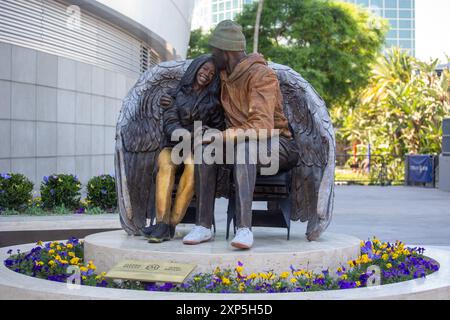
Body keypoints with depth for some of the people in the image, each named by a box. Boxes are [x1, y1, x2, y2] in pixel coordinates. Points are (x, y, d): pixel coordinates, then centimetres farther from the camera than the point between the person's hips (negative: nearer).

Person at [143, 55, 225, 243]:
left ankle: (171, 224, -35)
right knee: (165, 164, -36)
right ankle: (162, 223, -42)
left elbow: (220, 128, 15)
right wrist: (188, 136, -23)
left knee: (193, 166, -36)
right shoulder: (176, 95, 10)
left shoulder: (213, 100, 15)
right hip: (174, 145, 0)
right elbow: (170, 124, -4)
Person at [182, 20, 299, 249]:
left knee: (244, 147, -39)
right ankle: (204, 225, -24)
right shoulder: (225, 75, 8)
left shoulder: (262, 75, -18)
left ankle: (244, 228, -46)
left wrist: (221, 136, -33)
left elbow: (262, 127, -29)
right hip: (241, 141, 7)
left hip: (276, 143, -7)